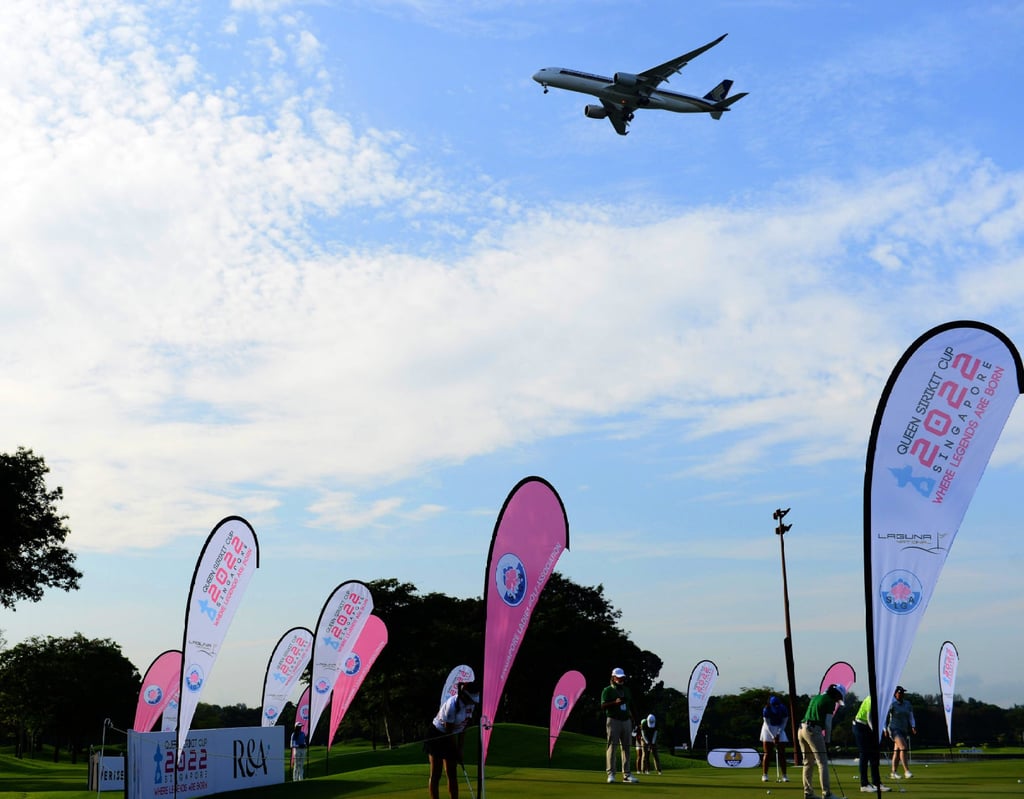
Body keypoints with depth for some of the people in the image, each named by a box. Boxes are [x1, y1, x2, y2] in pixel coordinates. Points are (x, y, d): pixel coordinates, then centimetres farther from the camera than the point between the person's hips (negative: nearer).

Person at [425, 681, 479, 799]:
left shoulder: (470, 704, -8)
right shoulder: (452, 705, -30)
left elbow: (463, 727, 0)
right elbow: (450, 731, -22)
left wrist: (460, 748, -2)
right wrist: (457, 751, -13)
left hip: (450, 738, 7)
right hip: (436, 736, -7)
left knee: (452, 774, 6)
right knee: (436, 774, -5)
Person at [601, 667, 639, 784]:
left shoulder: (626, 690, 18)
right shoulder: (608, 690, 0)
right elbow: (603, 706, -8)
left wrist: (632, 720, 14)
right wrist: (615, 702, -22)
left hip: (626, 720, 6)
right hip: (613, 720, -6)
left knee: (626, 747, 6)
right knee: (612, 746, -7)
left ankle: (627, 774, 9)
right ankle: (611, 774, -5)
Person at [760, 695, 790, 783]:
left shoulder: (783, 709, -19)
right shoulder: (766, 709, -22)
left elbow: (784, 723, -11)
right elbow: (768, 724, -19)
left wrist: (778, 734, -18)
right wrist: (773, 736, -25)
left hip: (780, 730, 2)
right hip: (768, 730, -2)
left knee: (782, 753, -4)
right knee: (768, 753, -4)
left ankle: (784, 775, -3)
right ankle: (764, 775, 0)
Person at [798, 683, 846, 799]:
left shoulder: (815, 698, 22)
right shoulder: (830, 701, -1)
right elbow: (828, 724, -4)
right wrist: (827, 742, 2)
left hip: (802, 729, 8)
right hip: (814, 730, -8)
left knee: (808, 763, 13)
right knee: (822, 762, -5)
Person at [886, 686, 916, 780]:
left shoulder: (907, 704, 10)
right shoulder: (892, 704, -7)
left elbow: (911, 717, 12)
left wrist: (913, 727, -4)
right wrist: (885, 729, -5)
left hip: (904, 730, 6)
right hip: (894, 729, -6)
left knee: (897, 751, 9)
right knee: (903, 747, -23)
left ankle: (894, 772, 16)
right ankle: (907, 771, -25)